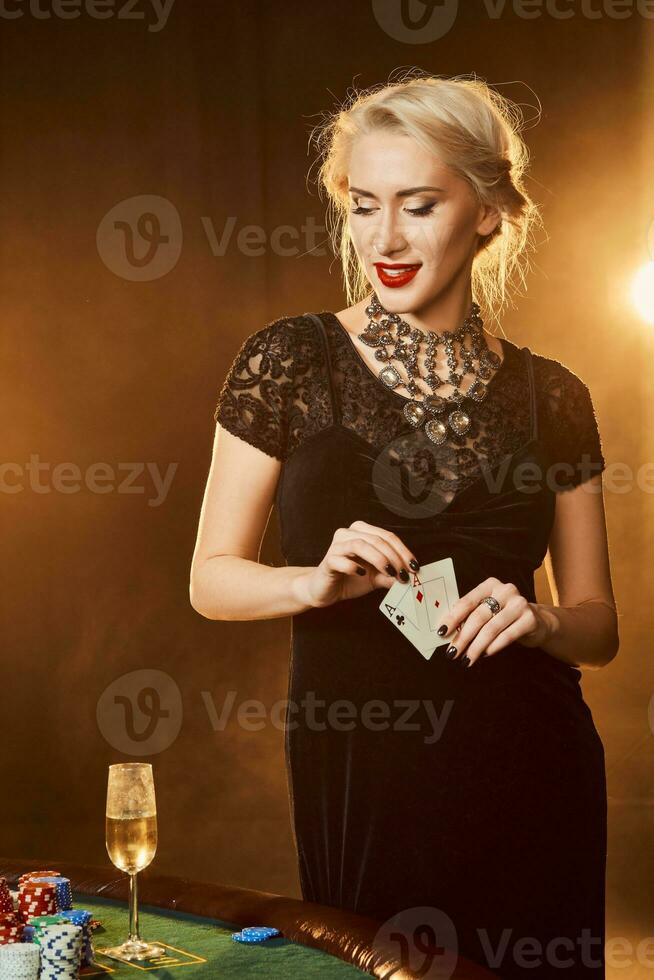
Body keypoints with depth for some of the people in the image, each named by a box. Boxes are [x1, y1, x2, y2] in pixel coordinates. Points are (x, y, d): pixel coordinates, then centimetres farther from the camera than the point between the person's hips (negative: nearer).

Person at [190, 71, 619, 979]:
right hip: (356, 769, -2)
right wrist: (317, 582, -21)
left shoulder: (550, 396, 2)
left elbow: (598, 626, 7)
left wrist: (539, 620, -14)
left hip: (528, 769, 2)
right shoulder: (291, 361, -4)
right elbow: (212, 578, -2)